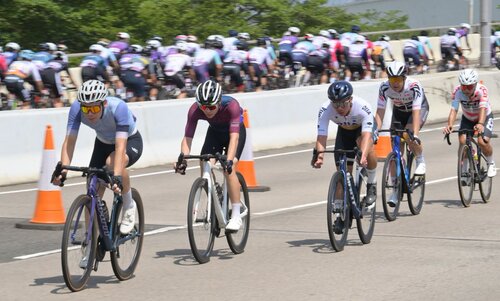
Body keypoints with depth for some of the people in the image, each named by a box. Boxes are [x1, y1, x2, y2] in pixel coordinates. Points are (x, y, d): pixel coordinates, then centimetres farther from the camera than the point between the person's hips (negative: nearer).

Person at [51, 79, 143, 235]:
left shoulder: (118, 107, -37)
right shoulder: (76, 108, -27)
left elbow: (120, 146, -44)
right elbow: (69, 141, -29)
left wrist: (117, 176, -56)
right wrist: (62, 170, -44)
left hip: (130, 142, -4)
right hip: (103, 143, 4)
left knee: (112, 162, -37)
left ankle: (129, 205, -13)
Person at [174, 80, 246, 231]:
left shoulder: (231, 105, -39)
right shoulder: (194, 110, -30)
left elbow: (234, 137, -45)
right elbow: (187, 138, -32)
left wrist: (229, 160, -59)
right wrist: (183, 159, -48)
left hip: (236, 131, -4)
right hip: (215, 132, 4)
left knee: (228, 169, -23)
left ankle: (236, 216, -18)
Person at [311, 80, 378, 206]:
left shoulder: (363, 106, -40)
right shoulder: (325, 110, -34)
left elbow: (366, 134, -49)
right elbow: (321, 136, -38)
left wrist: (363, 156, -65)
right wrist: (319, 156, -55)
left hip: (363, 127, -3)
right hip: (344, 130, 3)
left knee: (367, 146, -36)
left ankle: (372, 184, -15)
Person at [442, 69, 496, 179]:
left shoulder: (482, 90, -33)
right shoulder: (457, 91, -28)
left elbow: (483, 108, -45)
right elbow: (453, 110, -37)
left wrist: (480, 124, -63)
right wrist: (449, 125, -56)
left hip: (484, 117, -2)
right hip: (467, 119, 2)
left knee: (482, 141, -24)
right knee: (462, 140, -21)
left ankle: (491, 164, 5)